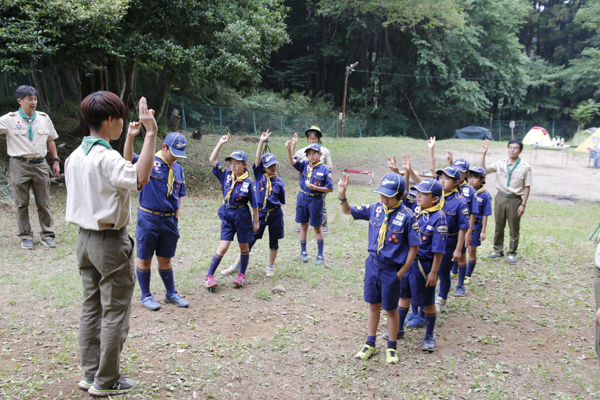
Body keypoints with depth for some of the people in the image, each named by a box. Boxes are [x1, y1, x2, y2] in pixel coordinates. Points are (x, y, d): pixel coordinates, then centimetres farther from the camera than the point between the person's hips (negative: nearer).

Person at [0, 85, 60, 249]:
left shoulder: (44, 118, 9)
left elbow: (50, 140, 16)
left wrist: (55, 160, 13)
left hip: (40, 165, 2)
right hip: (19, 166, -2)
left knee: (43, 203, 6)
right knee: (22, 204, 6)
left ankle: (47, 235, 14)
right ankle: (26, 237, 16)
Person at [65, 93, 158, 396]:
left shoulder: (75, 157, 7)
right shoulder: (106, 157, -20)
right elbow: (140, 178, -35)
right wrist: (150, 133, -34)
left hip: (84, 238, 9)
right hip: (111, 242, -9)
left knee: (90, 309, 15)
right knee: (115, 313, 3)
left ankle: (90, 374, 25)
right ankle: (106, 381, 12)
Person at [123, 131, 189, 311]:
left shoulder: (178, 168, 8)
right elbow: (129, 158, -30)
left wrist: (176, 217, 9)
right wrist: (130, 136, -45)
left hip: (169, 220, 5)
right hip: (148, 219, -4)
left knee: (165, 259, 16)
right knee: (145, 259, 8)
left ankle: (171, 293, 29)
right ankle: (146, 296, 22)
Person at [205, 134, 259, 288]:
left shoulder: (249, 182, -13)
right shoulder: (226, 175, -3)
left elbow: (254, 204, -6)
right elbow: (212, 159, -5)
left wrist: (256, 222, -2)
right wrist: (221, 143, -9)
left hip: (242, 217, -2)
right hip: (227, 216, 2)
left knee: (244, 247, 13)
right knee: (223, 247, -3)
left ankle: (242, 275, 29)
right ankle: (209, 276, 4)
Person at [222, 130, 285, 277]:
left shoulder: (279, 182, 1)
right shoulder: (259, 175, 1)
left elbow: (281, 201, 10)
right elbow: (257, 158, -11)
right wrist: (262, 141, -16)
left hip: (275, 214, 0)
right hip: (260, 212, 0)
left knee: (274, 242, 11)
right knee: (250, 239, 2)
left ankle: (270, 267, 28)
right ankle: (236, 265, 11)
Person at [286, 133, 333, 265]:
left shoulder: (324, 169, -10)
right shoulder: (305, 165, 0)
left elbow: (330, 188, -10)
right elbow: (292, 161, -15)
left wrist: (314, 187, -19)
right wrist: (289, 149, -31)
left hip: (315, 200, -3)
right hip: (302, 198, 3)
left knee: (317, 227, 6)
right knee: (303, 225, 13)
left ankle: (321, 255, 19)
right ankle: (303, 252, 27)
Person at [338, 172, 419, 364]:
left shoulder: (407, 216, -17)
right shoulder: (375, 209, -4)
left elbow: (414, 247, -11)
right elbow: (348, 211, 7)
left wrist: (401, 272, -10)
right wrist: (343, 195, -14)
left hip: (391, 269, -4)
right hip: (372, 263, 4)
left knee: (391, 310, 12)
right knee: (373, 305, 17)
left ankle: (391, 348, 32)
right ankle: (370, 345, 34)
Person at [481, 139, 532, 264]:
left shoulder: (525, 167, -3)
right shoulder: (501, 163, 3)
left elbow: (527, 187, -3)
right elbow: (484, 170, 2)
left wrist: (523, 204, -9)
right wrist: (483, 154, -7)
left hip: (515, 199, -3)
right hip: (501, 197, 3)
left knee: (514, 229, 4)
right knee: (499, 226, 12)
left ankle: (512, 253, 16)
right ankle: (498, 250, 26)